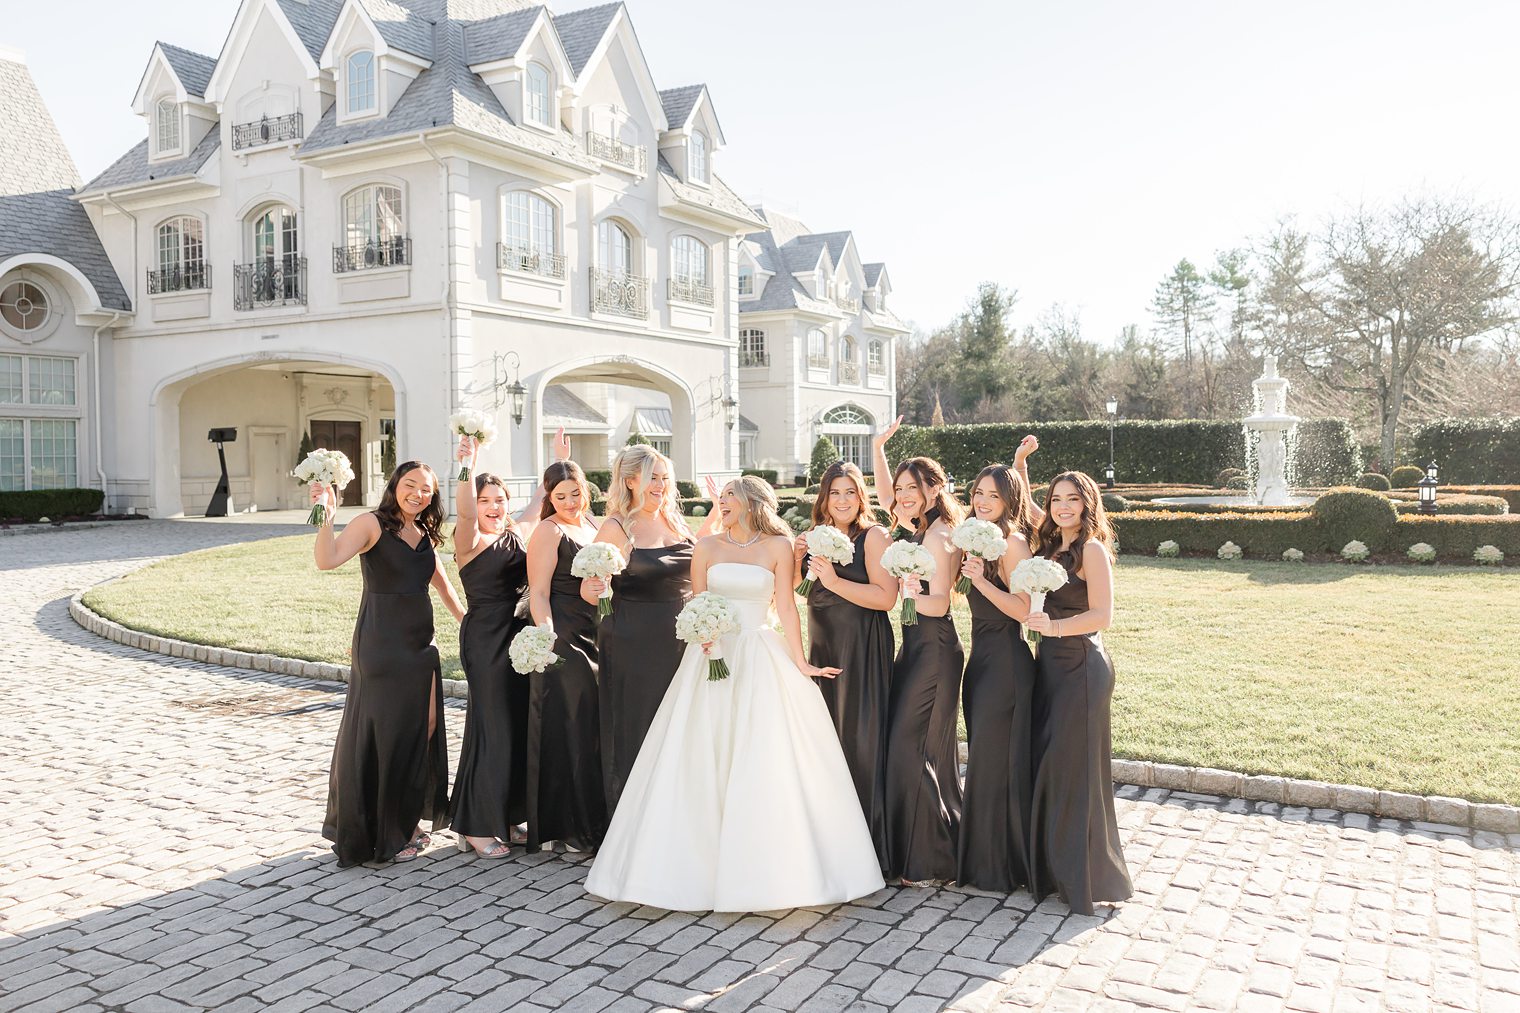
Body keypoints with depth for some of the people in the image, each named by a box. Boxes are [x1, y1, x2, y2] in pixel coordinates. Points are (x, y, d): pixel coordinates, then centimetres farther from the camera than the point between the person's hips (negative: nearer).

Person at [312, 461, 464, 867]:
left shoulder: (424, 534, 13)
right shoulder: (373, 524, -8)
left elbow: (441, 582, 26)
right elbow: (327, 559, -23)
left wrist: (465, 618, 24)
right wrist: (326, 515, -35)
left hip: (421, 643, 7)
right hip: (382, 643, -7)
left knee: (423, 731, 10)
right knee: (381, 733, 0)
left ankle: (404, 824, 25)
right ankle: (378, 834, 13)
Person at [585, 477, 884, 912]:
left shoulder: (777, 546, 3)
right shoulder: (707, 547, 8)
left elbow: (787, 607, 1)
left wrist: (800, 662, -5)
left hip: (760, 662, -1)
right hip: (711, 657, 2)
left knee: (764, 766, -3)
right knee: (702, 764, 0)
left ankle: (765, 868, 7)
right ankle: (703, 860, 9)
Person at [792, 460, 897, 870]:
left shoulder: (874, 536, -9)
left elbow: (886, 597, -19)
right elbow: (794, 584, 22)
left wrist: (835, 581, -22)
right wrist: (798, 557, 3)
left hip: (862, 647, -7)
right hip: (822, 644, 7)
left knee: (858, 737, -3)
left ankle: (865, 844, 8)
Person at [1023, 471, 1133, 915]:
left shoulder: (1092, 549, -10)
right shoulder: (1051, 547, 14)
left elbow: (1102, 615, -16)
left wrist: (1055, 627, -31)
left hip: (1081, 666, -8)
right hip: (1050, 663, 8)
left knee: (1074, 766, -3)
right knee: (1047, 765, 10)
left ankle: (1086, 877, 9)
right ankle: (1053, 866, 23)